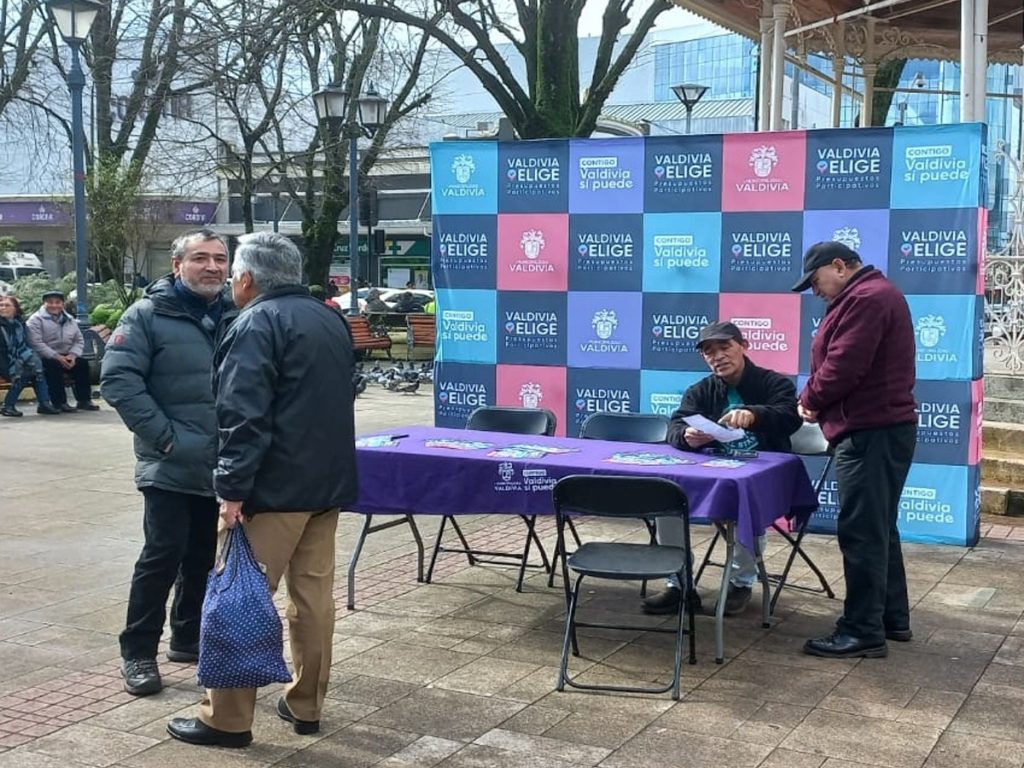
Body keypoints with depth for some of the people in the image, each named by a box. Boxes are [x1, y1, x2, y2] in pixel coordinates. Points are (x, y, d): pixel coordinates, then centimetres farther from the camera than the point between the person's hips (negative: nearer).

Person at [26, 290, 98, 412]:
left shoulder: (69, 320, 14)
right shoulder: (36, 320, -4)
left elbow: (79, 340, 11)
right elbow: (36, 343, -17)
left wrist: (72, 355, -11)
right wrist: (57, 356, -24)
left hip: (66, 357, 5)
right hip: (45, 358, -5)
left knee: (82, 363, -17)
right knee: (54, 365, -35)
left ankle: (84, 400, -8)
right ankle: (59, 403, -28)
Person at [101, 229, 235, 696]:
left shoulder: (237, 317, 7)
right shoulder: (148, 315, -7)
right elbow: (118, 380, -13)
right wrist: (165, 437, -17)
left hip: (222, 465, 5)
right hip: (170, 467, -5)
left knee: (203, 557, 13)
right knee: (163, 555, -5)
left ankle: (188, 637, 29)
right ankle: (138, 652, 9)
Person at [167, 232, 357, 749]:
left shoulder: (257, 323, -11)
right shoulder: (331, 320, 16)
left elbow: (244, 415, -19)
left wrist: (232, 488, -20)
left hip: (276, 486, -8)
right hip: (329, 481, 8)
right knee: (314, 595, 11)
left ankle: (228, 718, 4)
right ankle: (306, 706, 18)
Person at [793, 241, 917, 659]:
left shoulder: (865, 297, -14)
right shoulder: (871, 295, 21)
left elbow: (843, 366, -22)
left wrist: (810, 399, -4)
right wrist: (819, 400, 4)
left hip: (870, 432, -11)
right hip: (880, 427, 11)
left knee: (861, 531, -8)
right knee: (878, 528, 16)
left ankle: (864, 631, -4)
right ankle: (892, 617, 24)